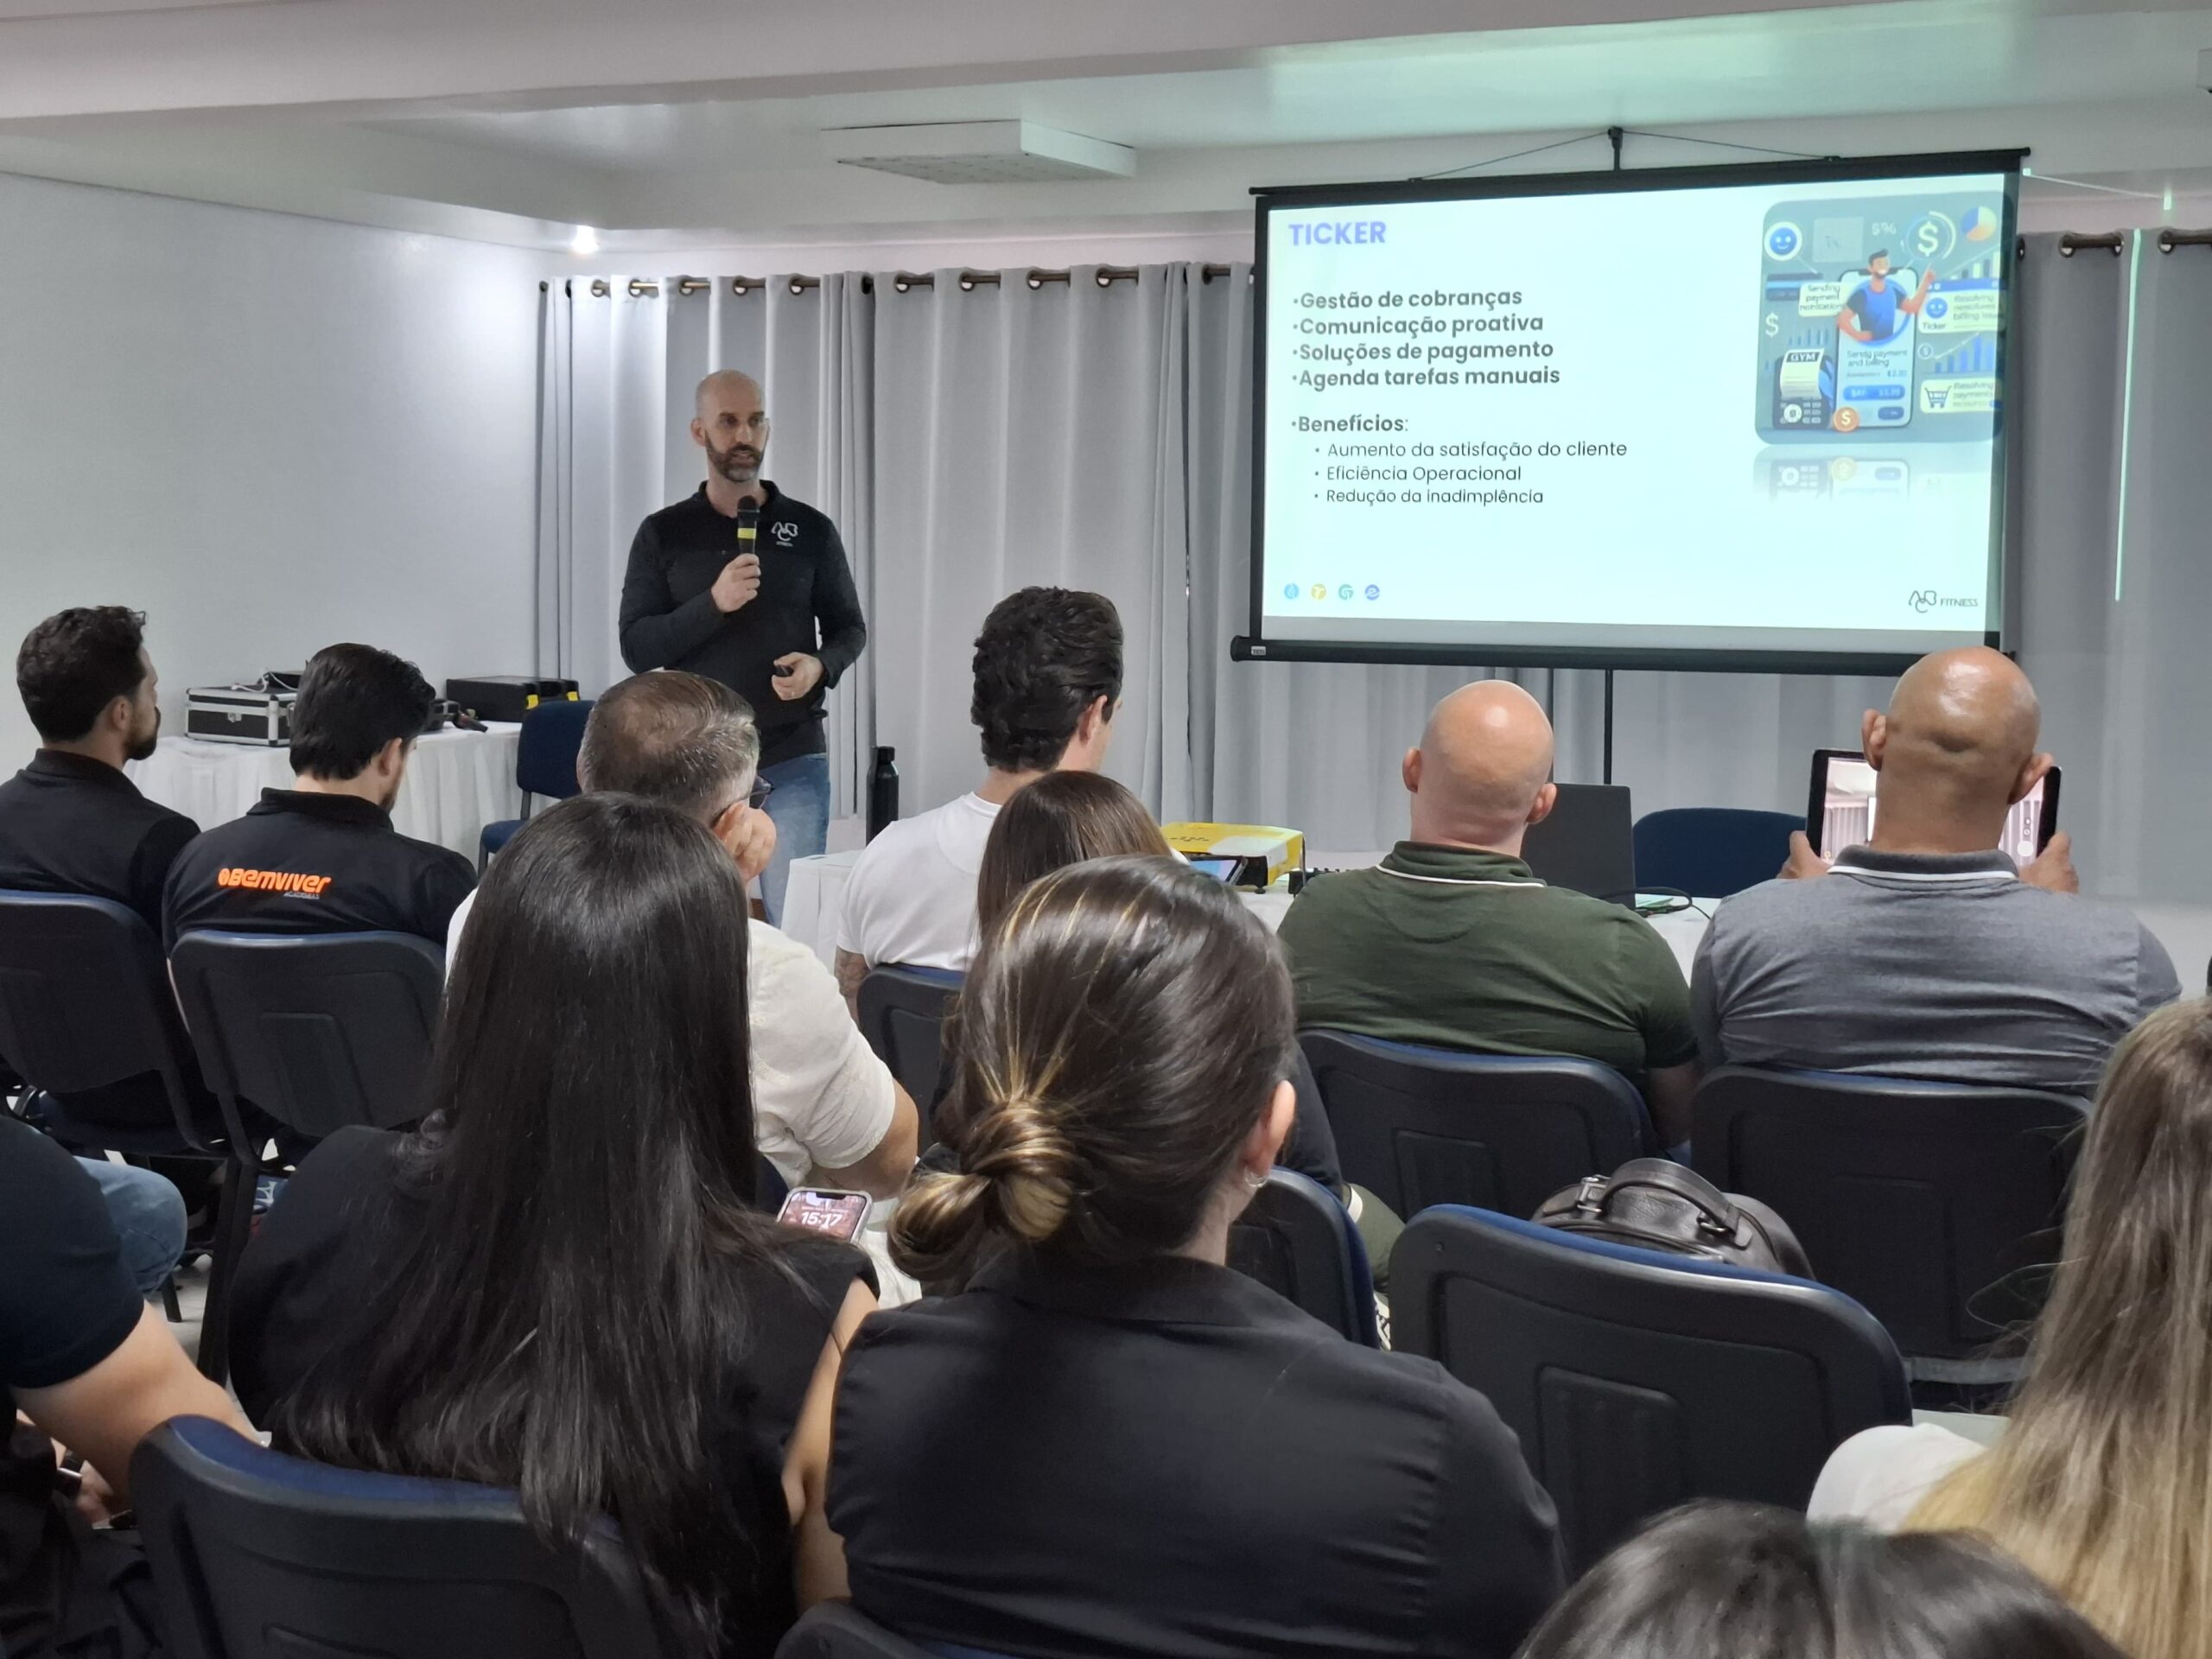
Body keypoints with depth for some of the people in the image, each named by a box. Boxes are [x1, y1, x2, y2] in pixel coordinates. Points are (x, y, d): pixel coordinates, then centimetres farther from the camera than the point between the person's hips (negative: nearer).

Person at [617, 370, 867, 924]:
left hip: (792, 759, 0)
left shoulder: (811, 530, 4)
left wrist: (821, 666, -13)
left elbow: (850, 627, 10)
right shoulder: (662, 534, 2)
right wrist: (713, 604, -18)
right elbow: (637, 647, -3)